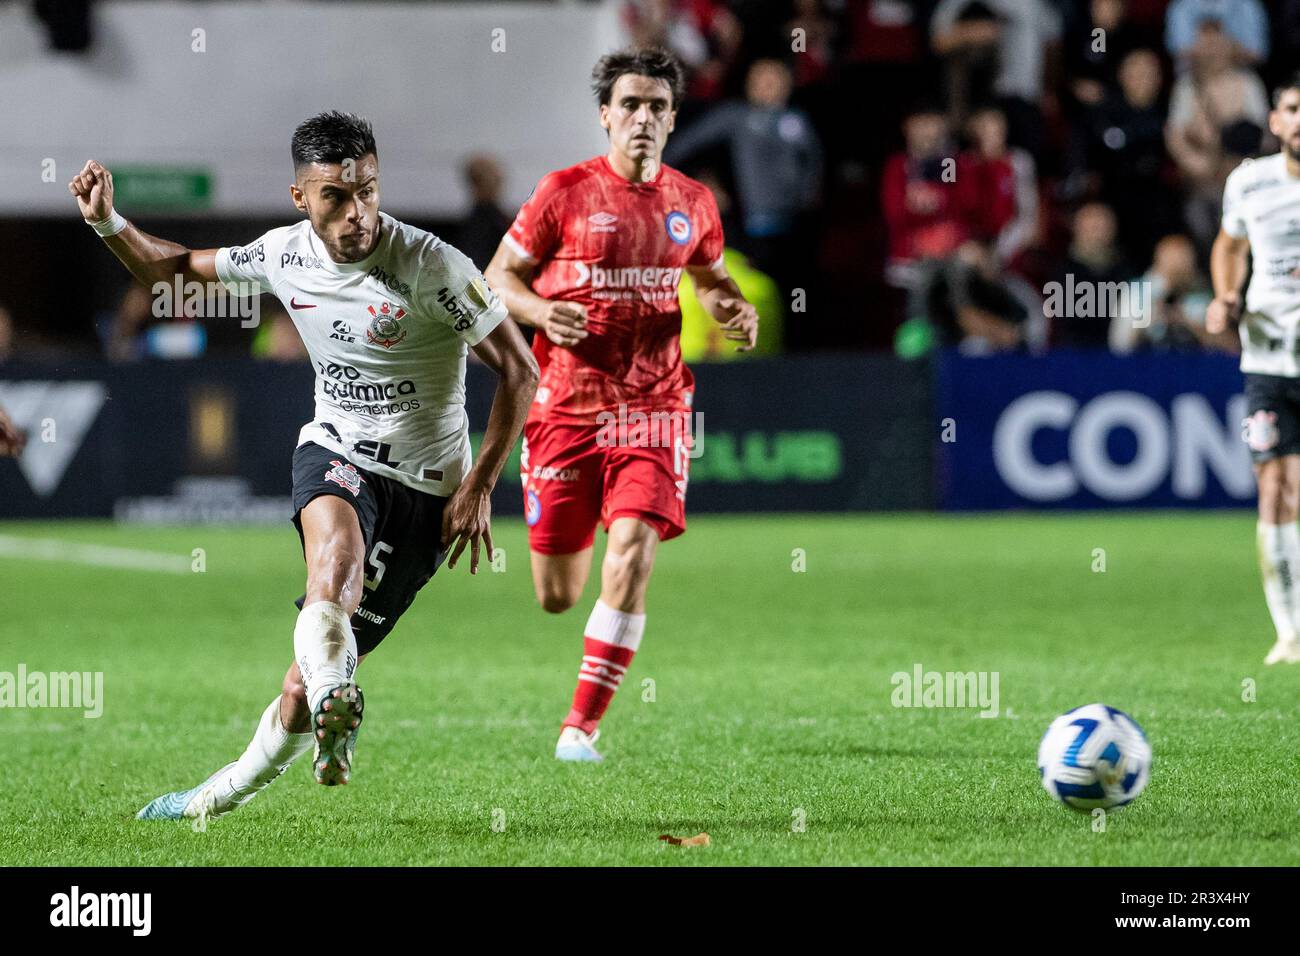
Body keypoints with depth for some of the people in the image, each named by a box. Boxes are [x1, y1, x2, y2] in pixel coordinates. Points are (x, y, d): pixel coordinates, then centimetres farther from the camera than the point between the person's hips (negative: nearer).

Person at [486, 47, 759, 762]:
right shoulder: (566, 192, -2)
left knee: (633, 552, -22)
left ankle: (581, 726, -15)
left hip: (653, 404, 1)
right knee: (556, 597, 3)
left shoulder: (692, 202, 8)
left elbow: (710, 276, 26)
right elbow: (498, 275, 3)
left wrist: (730, 309, 3)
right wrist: (542, 312, -17)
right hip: (566, 403, -1)